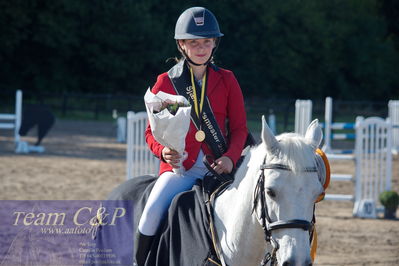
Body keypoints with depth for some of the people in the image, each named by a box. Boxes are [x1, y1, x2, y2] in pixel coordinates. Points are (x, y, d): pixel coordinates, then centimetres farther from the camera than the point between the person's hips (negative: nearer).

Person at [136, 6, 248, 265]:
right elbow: (152, 131, 9)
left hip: (219, 167, 1)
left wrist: (230, 157, -12)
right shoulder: (165, 82, 7)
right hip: (180, 166, -1)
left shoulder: (226, 80, 10)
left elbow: (239, 128, 8)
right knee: (153, 211, -25)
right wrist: (163, 151, -13)